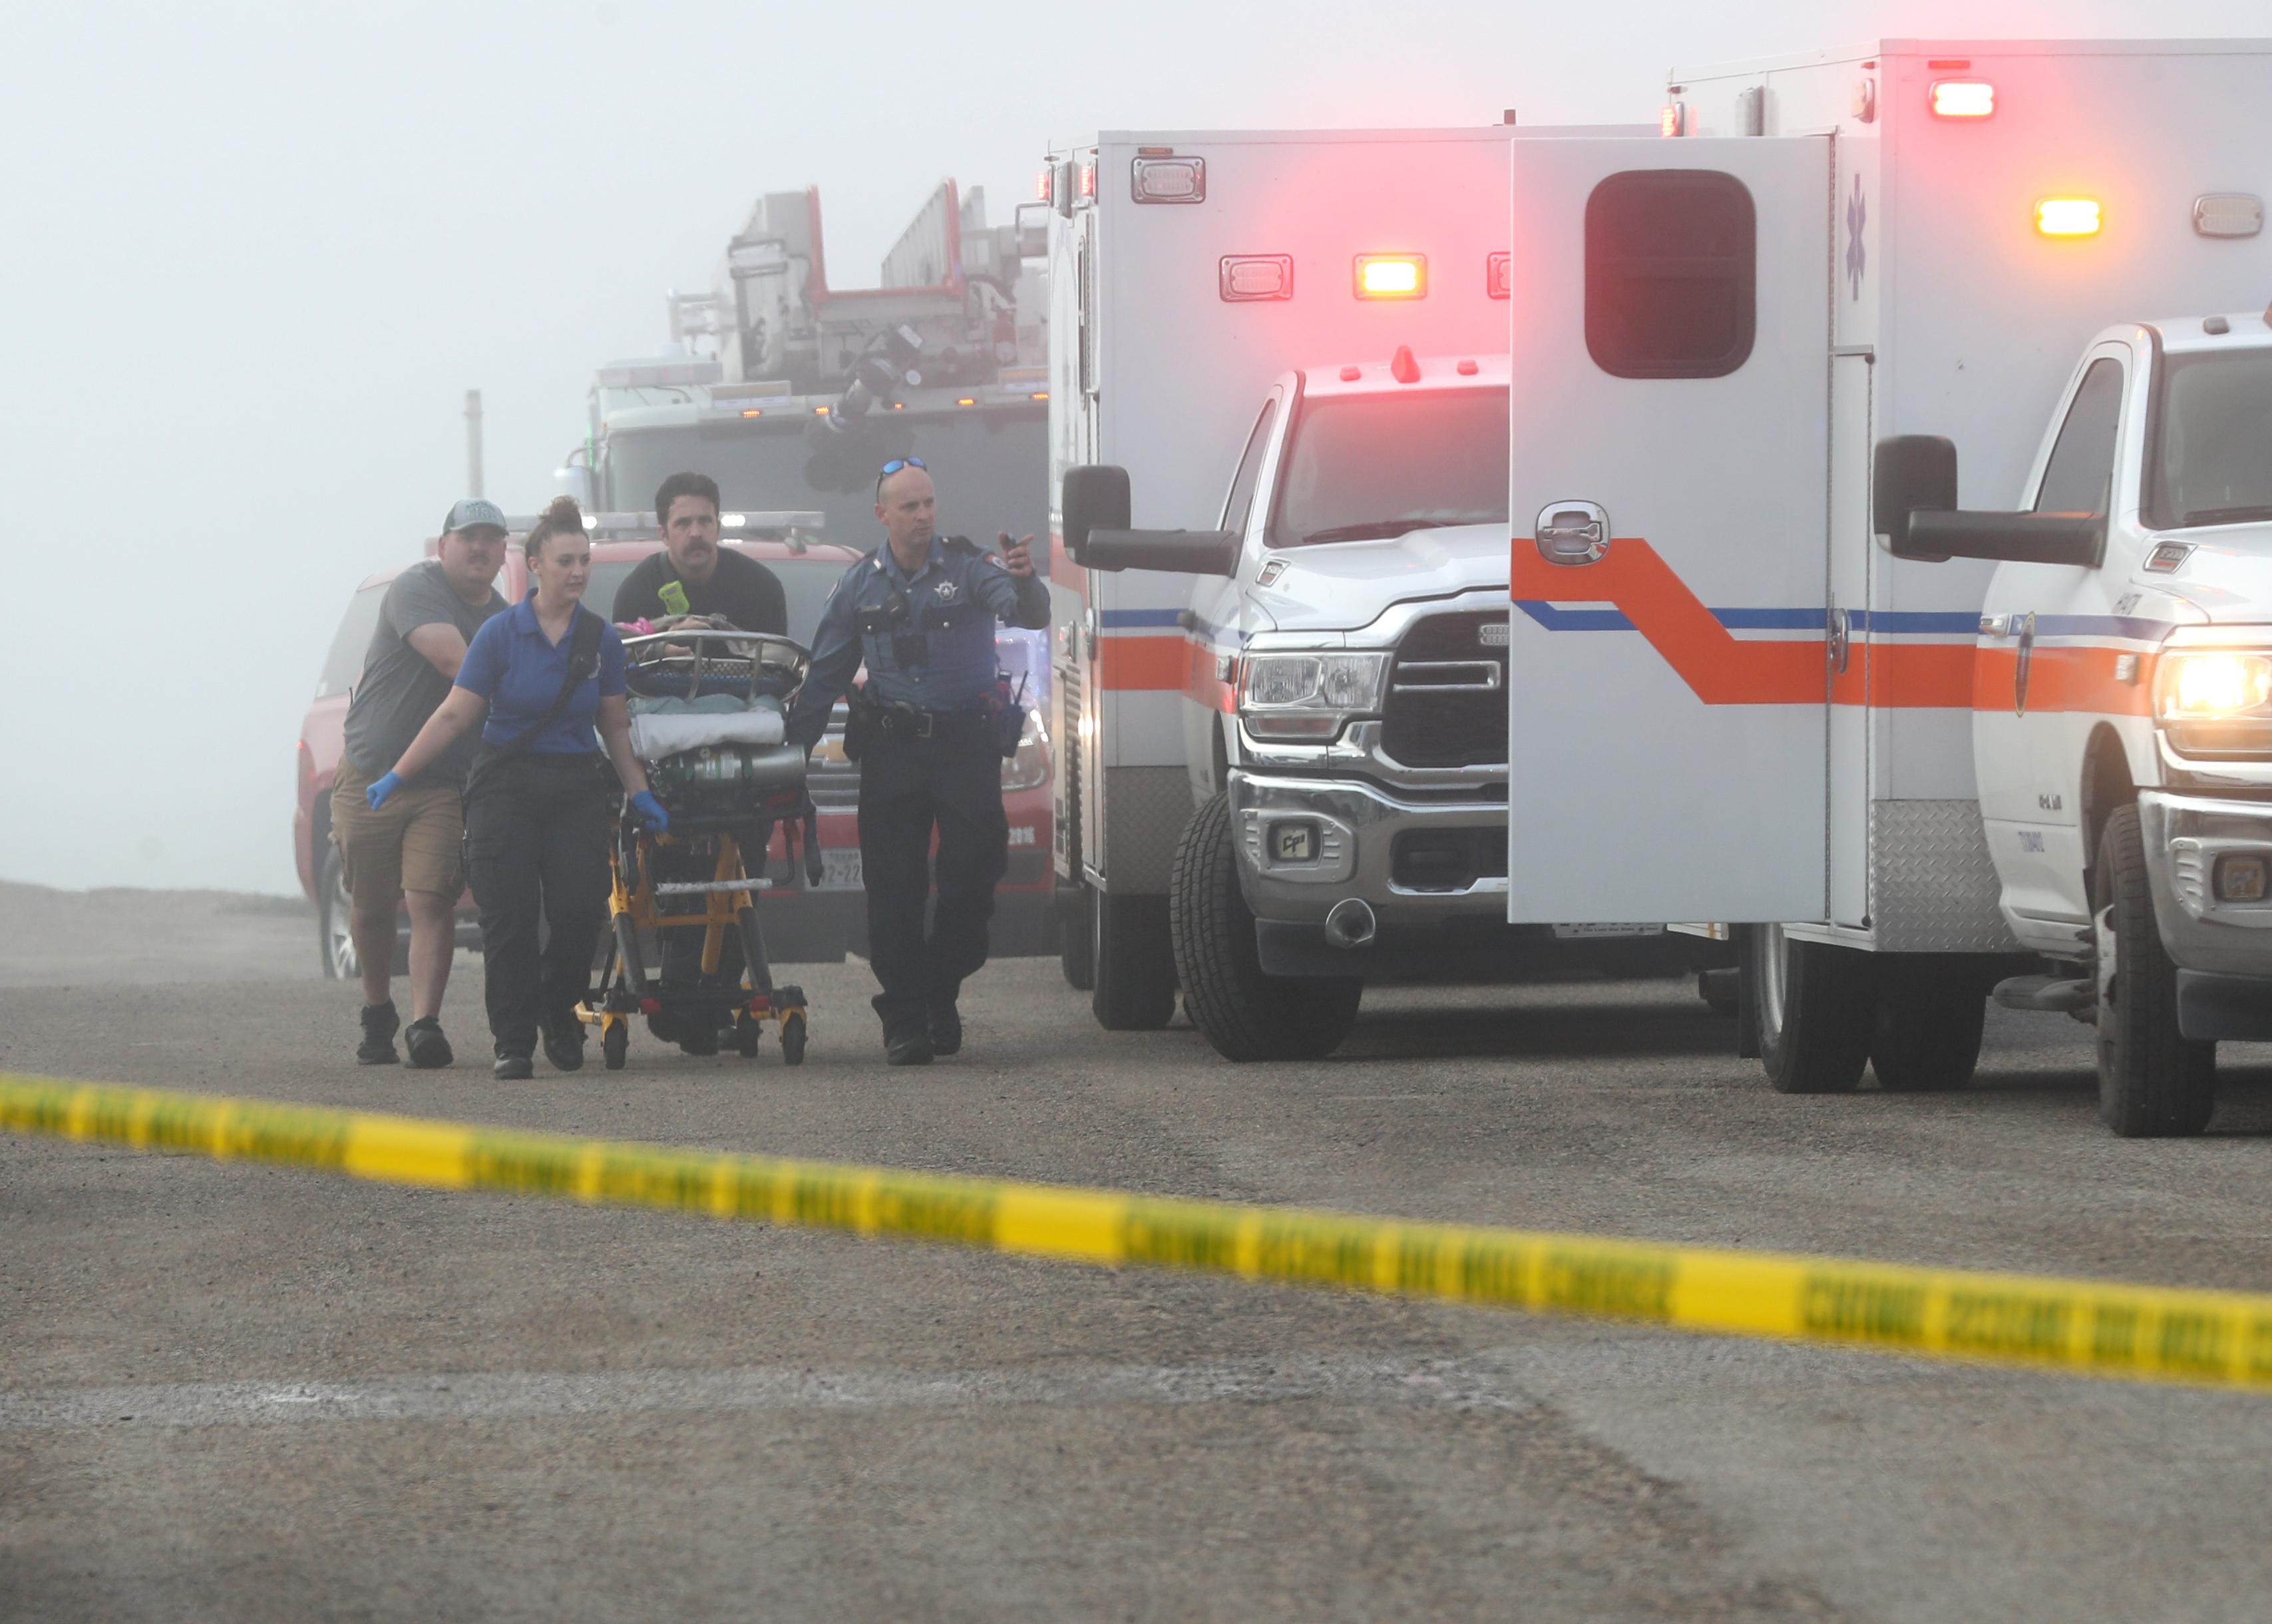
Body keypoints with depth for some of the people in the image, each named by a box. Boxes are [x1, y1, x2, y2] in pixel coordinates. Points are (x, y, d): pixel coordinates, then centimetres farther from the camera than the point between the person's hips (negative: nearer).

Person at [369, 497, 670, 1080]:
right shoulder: (501, 634, -4)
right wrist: (396, 776, -5)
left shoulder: (602, 639, 5)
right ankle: (514, 1042, 2)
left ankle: (559, 1010, 18)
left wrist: (639, 793, 6)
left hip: (576, 788, 2)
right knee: (510, 918, -7)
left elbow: (615, 725, 14)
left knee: (581, 911, -9)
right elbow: (455, 715, -2)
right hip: (506, 787, -2)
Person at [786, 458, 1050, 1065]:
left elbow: (1028, 615, -19)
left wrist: (1024, 582, -42)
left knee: (973, 874, -4)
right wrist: (793, 748, 8)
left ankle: (940, 993, 17)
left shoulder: (967, 567, -2)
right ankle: (904, 1020, 3)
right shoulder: (860, 586, 7)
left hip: (967, 741, -2)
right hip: (892, 748, 2)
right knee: (893, 888, -2)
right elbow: (825, 674, 13)